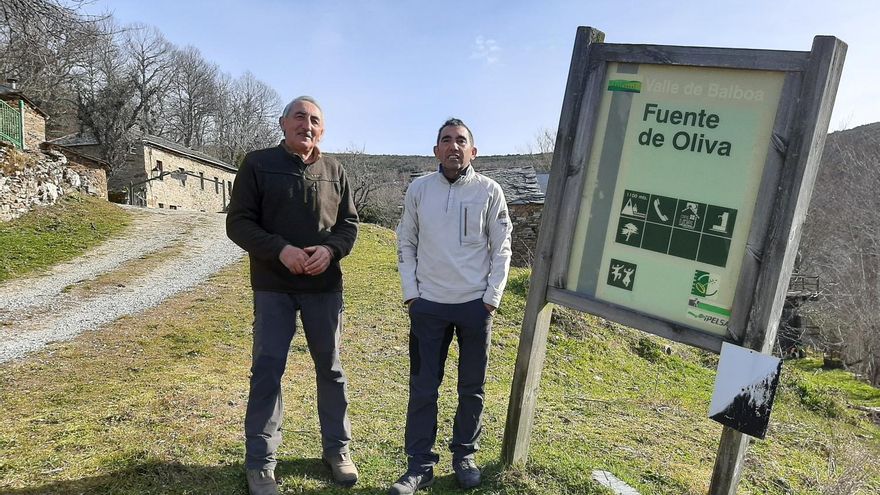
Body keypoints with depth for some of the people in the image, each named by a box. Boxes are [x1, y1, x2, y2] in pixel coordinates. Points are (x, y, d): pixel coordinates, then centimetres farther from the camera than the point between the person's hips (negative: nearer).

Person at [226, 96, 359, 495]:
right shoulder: (257, 164, -3)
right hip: (273, 287, -2)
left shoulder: (334, 171, 5)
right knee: (267, 369, 2)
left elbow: (349, 222, 7)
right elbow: (238, 223, -6)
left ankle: (337, 448, 28)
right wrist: (280, 249, -21)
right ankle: (260, 461, 17)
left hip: (324, 287, 3)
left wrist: (330, 250, -14)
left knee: (330, 368, 12)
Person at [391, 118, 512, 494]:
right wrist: (410, 293, 0)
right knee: (423, 388, 5)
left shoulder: (489, 191, -2)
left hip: (475, 304, 0)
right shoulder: (418, 189, 1)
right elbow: (405, 244, 6)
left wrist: (491, 298, -5)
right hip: (428, 305, 1)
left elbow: (501, 248, 1)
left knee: (472, 387, 11)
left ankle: (464, 455, 29)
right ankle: (420, 465, 17)